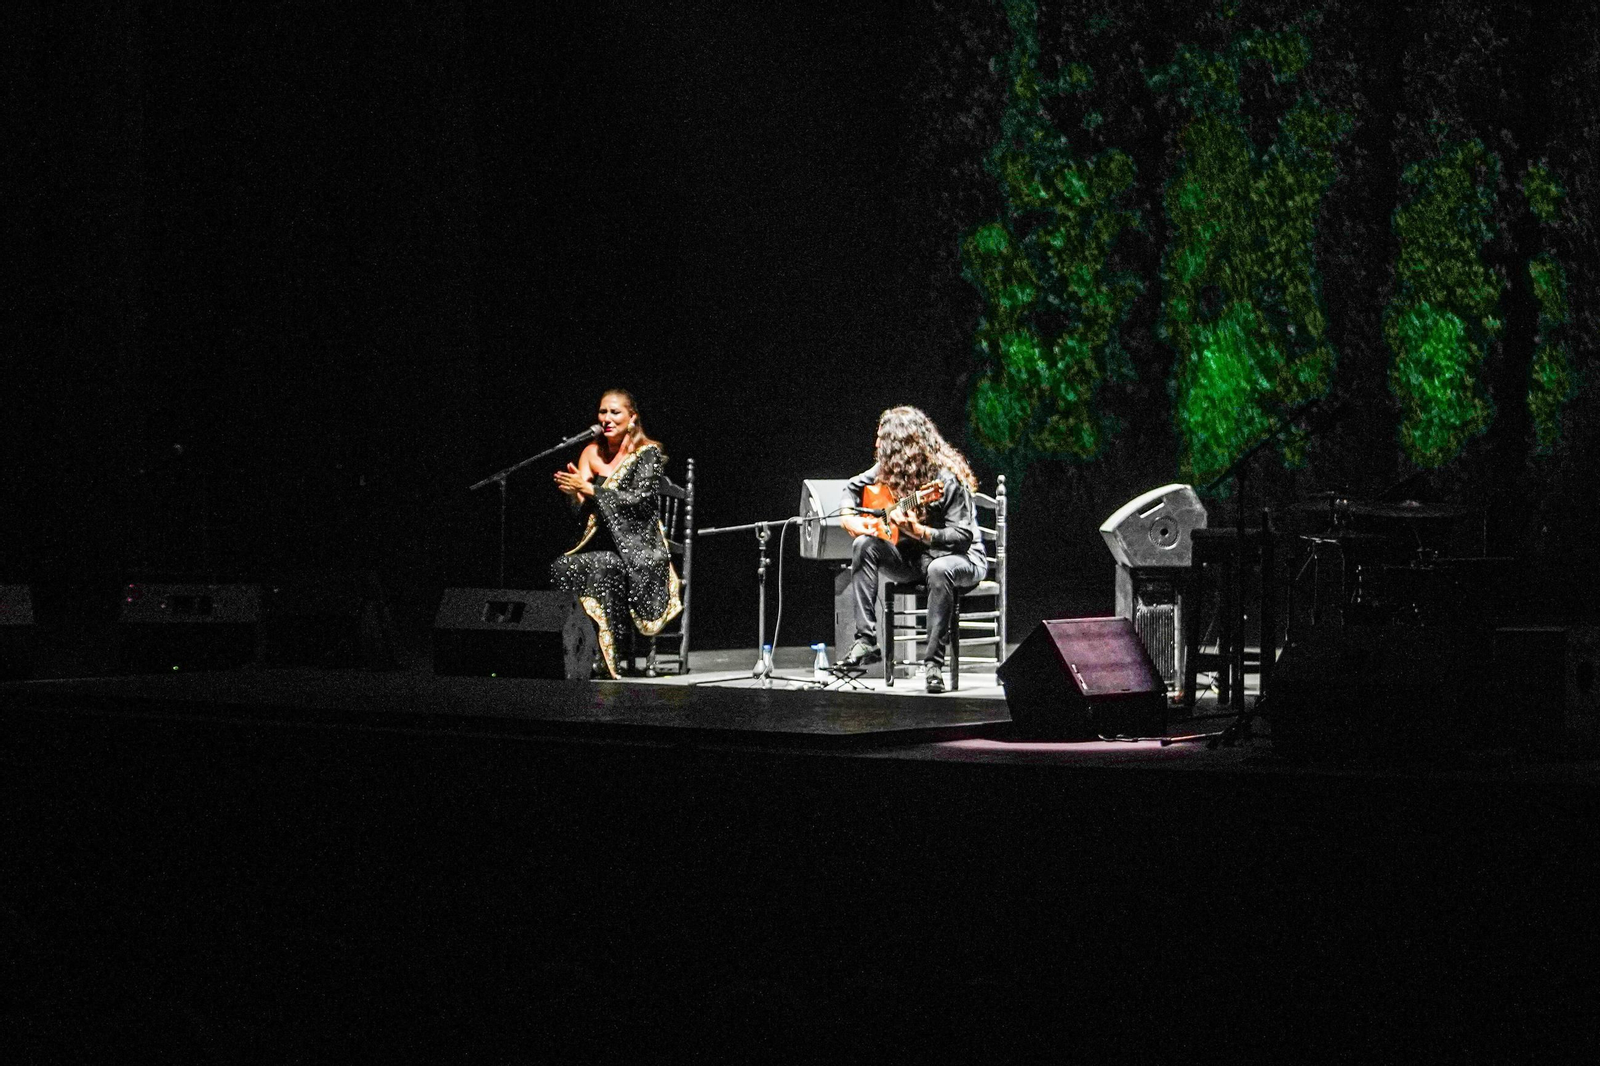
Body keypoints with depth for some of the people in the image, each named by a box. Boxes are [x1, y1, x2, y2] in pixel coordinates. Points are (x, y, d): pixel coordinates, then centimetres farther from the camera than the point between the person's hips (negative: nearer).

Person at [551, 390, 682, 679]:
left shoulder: (648, 454, -1)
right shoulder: (593, 452, 14)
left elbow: (639, 500, -16)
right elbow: (581, 512, 10)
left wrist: (590, 489, -19)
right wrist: (573, 491, -14)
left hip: (637, 547, -5)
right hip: (600, 544, 5)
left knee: (601, 566, -35)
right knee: (561, 568, -26)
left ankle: (601, 656, -30)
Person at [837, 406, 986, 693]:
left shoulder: (947, 477, -20)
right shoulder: (889, 469, 1)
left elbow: (963, 537, -23)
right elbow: (853, 486, 19)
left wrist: (920, 532, -36)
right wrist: (848, 517, -2)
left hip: (960, 557, -6)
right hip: (911, 556, 7)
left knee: (940, 569, -41)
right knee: (864, 545, -19)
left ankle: (934, 663, -36)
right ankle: (866, 642, -24)